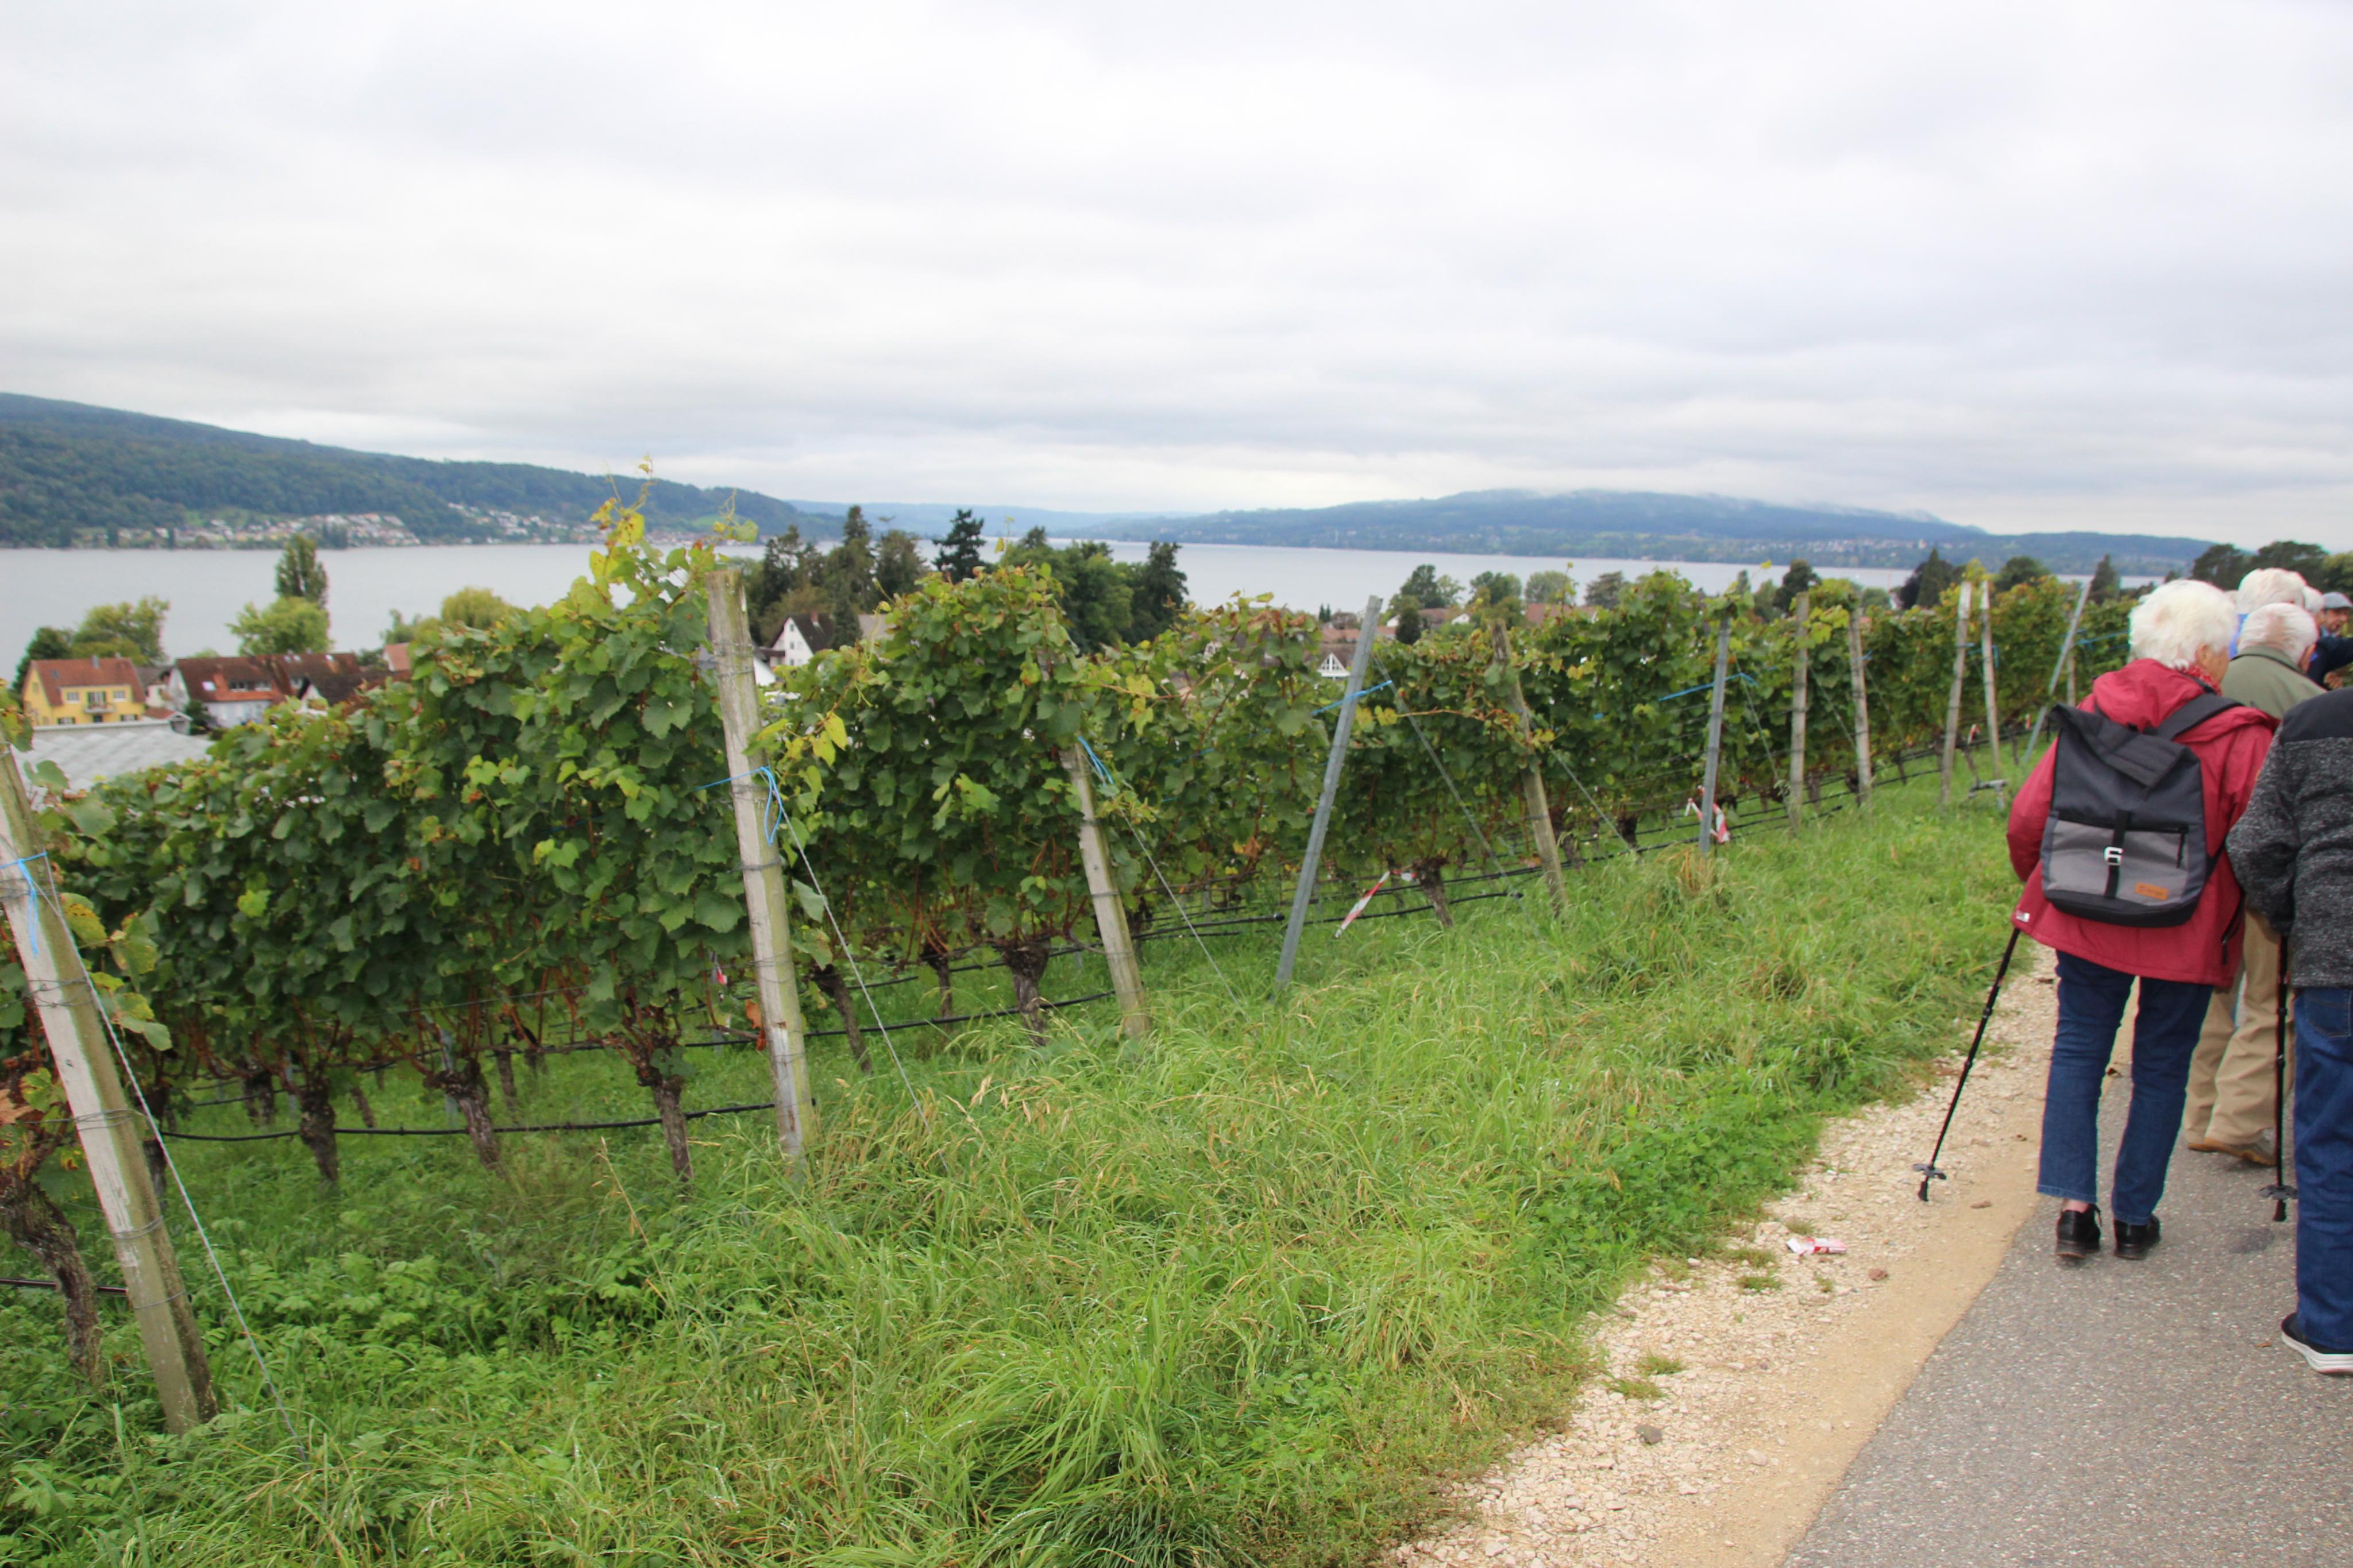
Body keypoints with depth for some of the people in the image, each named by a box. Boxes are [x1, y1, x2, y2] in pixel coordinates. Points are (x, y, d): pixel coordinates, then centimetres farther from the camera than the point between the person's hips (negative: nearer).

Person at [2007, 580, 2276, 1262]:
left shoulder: (2095, 713, -3)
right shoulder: (2240, 736, -11)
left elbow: (2029, 816, -2)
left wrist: (2038, 883, 15)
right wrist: (2235, 920, 5)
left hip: (2087, 918, 2)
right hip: (2188, 933, -2)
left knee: (2078, 1052, 12)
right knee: (2162, 1069, 11)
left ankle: (2075, 1206, 6)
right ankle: (2134, 1216, 19)